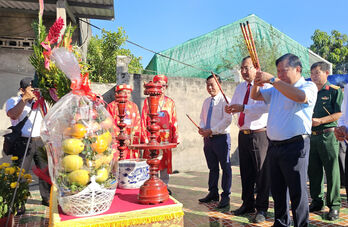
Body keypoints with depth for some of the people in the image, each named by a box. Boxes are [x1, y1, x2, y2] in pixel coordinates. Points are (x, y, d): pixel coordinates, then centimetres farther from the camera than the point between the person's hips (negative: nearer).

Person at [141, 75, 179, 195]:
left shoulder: (170, 102, 11)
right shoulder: (148, 101, 5)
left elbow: (174, 121, 9)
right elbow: (143, 120, 1)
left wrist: (175, 137, 3)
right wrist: (145, 138, -7)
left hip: (166, 137, 2)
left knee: (165, 161, 7)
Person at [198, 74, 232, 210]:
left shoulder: (224, 100, -7)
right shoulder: (206, 101, 15)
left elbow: (227, 120, -15)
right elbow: (202, 118, 20)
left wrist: (211, 130, -17)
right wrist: (202, 128, -1)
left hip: (221, 137, -7)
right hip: (208, 138, 7)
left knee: (225, 168, 1)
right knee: (212, 168, 15)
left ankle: (225, 196, 11)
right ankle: (213, 193, 26)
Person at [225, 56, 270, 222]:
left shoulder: (264, 86, -6)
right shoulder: (239, 88, 16)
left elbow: (266, 106, -22)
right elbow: (234, 106, 20)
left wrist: (243, 108, -29)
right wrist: (229, 109, -4)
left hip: (260, 134, -6)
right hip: (243, 134, 7)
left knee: (262, 173, 0)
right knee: (245, 172, 14)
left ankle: (261, 209, 15)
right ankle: (247, 204, 30)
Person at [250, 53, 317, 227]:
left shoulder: (309, 87, -4)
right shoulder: (277, 89, 17)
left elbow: (300, 97, -27)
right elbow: (255, 96, 22)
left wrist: (272, 80, -25)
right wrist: (257, 83, 0)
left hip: (294, 146, -7)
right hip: (274, 146, 7)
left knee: (297, 191, 2)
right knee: (277, 190, 15)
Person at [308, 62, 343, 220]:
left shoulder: (335, 91, -1)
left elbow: (339, 114, -9)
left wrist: (320, 120, -18)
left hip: (328, 136, -5)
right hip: (311, 136, 5)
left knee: (332, 172, 0)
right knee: (313, 171, 11)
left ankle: (334, 206, 13)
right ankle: (317, 201, 24)